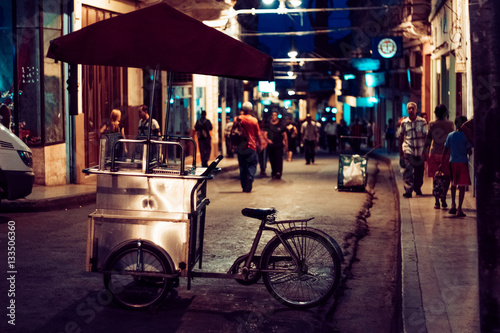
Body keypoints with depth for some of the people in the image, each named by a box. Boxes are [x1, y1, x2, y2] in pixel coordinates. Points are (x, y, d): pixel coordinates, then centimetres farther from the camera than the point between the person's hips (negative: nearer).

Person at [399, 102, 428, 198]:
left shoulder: (422, 121, 2)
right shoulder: (404, 122, 3)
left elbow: (425, 136, 5)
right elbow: (401, 137, 9)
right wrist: (400, 153, 8)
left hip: (420, 150, 1)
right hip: (408, 150, -1)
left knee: (419, 171, 9)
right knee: (408, 171, -13)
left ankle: (417, 188, 30)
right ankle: (408, 191, -17)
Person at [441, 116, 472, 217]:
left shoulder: (450, 135, 2)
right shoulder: (466, 136, -8)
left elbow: (446, 151, 3)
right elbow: (468, 151, -8)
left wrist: (442, 163, 9)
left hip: (452, 162, 4)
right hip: (463, 162, -4)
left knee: (453, 184, 20)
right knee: (462, 186, -1)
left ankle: (453, 206, 23)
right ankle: (459, 209, -5)